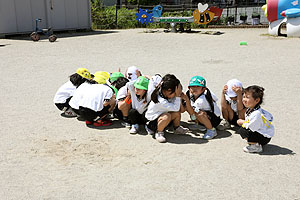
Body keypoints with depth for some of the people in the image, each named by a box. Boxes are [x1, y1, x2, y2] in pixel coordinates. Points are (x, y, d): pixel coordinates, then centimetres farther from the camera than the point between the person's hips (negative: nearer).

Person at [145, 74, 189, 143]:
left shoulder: (165, 94, -8)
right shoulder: (161, 101, -33)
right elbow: (176, 108, -29)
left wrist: (179, 94, -9)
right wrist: (178, 96, -29)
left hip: (161, 116, 9)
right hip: (152, 123, -9)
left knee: (177, 113, -7)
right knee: (167, 116, -36)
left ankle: (177, 128, 19)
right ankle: (158, 133, -14)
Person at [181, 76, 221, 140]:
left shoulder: (202, 99, -30)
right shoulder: (191, 94, -8)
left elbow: (192, 112, -30)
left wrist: (187, 100, -35)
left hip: (215, 119, -8)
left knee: (199, 113, -38)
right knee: (186, 106, -2)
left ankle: (212, 130, -14)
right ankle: (201, 125, 9)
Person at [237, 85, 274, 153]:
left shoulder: (256, 114, -30)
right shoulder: (250, 109, 1)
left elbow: (251, 128, -24)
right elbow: (249, 122, 12)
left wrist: (242, 122, -9)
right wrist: (244, 122, -7)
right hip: (259, 132, 10)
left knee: (243, 131, -21)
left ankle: (256, 146, -6)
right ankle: (257, 143, 13)